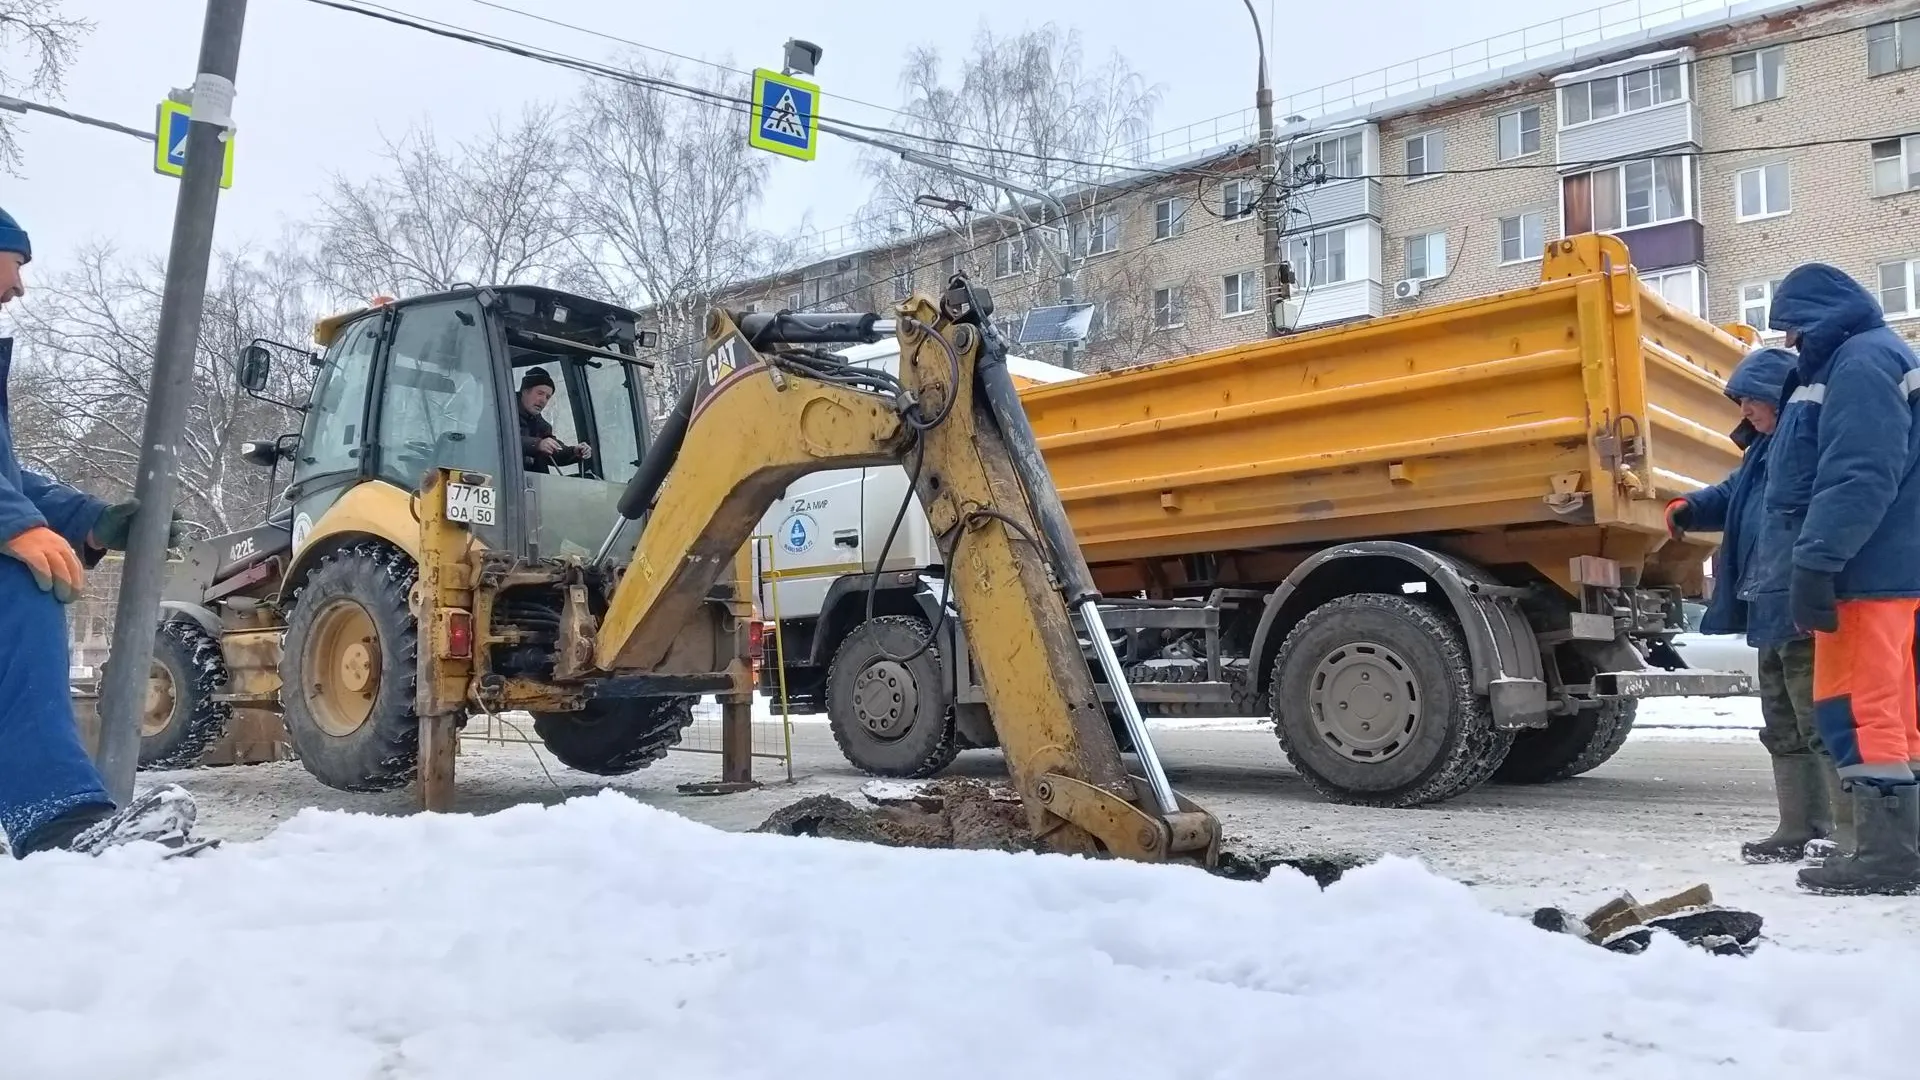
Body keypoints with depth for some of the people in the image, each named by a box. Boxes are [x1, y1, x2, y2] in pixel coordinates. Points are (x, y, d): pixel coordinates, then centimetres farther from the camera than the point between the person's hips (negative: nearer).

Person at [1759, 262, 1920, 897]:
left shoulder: (1861, 362, -11)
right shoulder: (1861, 361, 23)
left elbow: (1861, 477, -23)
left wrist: (1815, 561, -25)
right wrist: (1817, 560, 25)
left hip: (1865, 569, -11)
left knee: (1856, 707, -10)